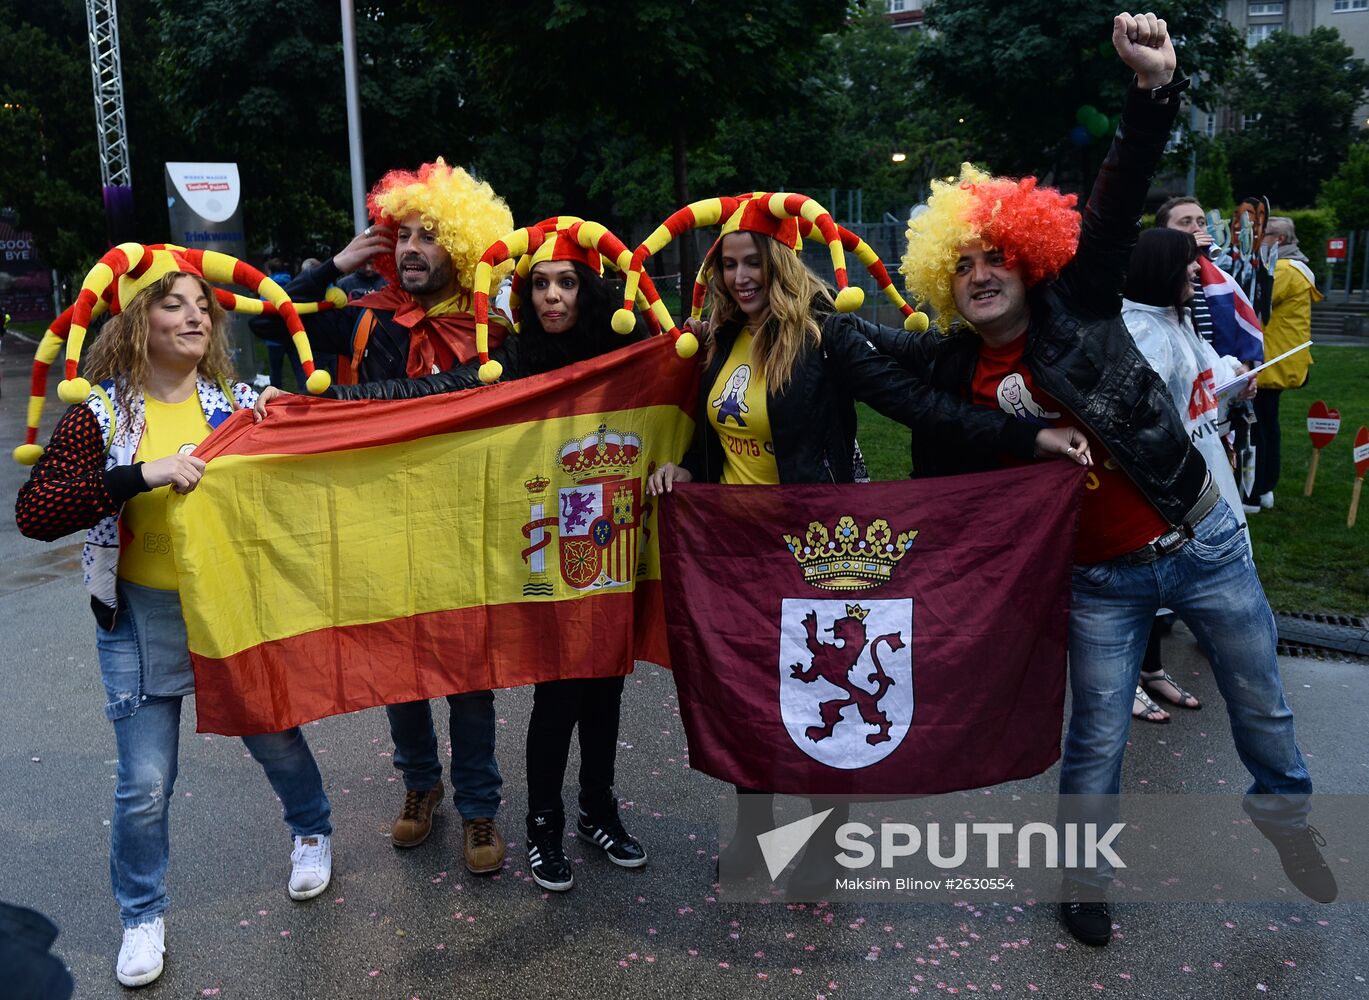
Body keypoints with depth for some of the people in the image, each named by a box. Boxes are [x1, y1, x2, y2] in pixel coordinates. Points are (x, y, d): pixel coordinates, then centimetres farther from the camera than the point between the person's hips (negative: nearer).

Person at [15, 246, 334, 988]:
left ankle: (313, 831, 46)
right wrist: (141, 474, -30)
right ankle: (142, 915, 30)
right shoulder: (102, 414, -8)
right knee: (144, 783, 5)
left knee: (276, 738, 14)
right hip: (143, 617, -1)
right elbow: (34, 511, -21)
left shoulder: (236, 402, -1)